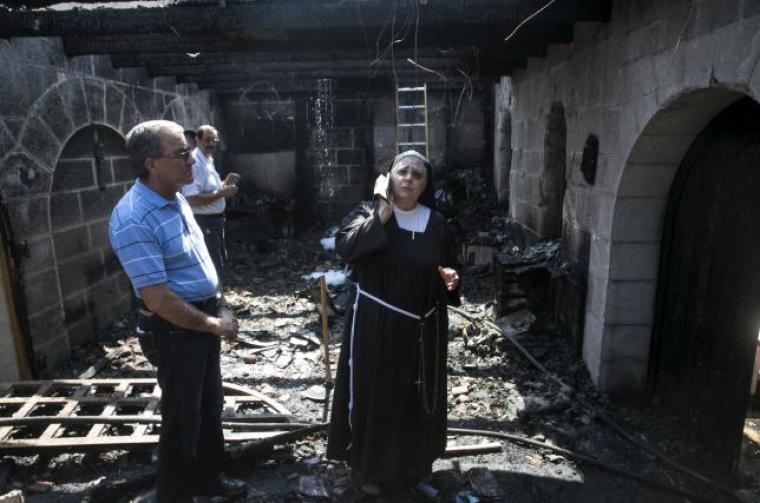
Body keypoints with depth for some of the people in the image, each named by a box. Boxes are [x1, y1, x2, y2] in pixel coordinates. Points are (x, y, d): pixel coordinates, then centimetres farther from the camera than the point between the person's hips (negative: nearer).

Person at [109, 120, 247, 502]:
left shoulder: (176, 200, 3)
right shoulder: (134, 221, -26)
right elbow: (158, 301, -26)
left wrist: (220, 307, 6)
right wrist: (214, 325, -16)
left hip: (205, 318, 9)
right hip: (177, 329, -9)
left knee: (209, 406, 23)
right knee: (182, 416, 10)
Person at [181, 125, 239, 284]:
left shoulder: (208, 160, 10)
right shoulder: (195, 163, -21)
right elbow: (192, 200, -29)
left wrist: (225, 183, 5)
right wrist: (222, 193, -25)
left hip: (215, 220, 11)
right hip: (205, 222, -11)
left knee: (220, 259, 24)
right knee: (214, 267, -3)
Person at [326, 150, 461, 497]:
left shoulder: (436, 223, 2)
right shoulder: (369, 214, -5)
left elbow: (448, 268, 10)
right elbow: (345, 246, -25)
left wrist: (450, 280, -12)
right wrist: (382, 215, -25)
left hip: (421, 329, 3)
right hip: (375, 326, -3)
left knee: (416, 397, 17)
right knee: (374, 395, 8)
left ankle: (414, 464, 41)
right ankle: (367, 466, 31)